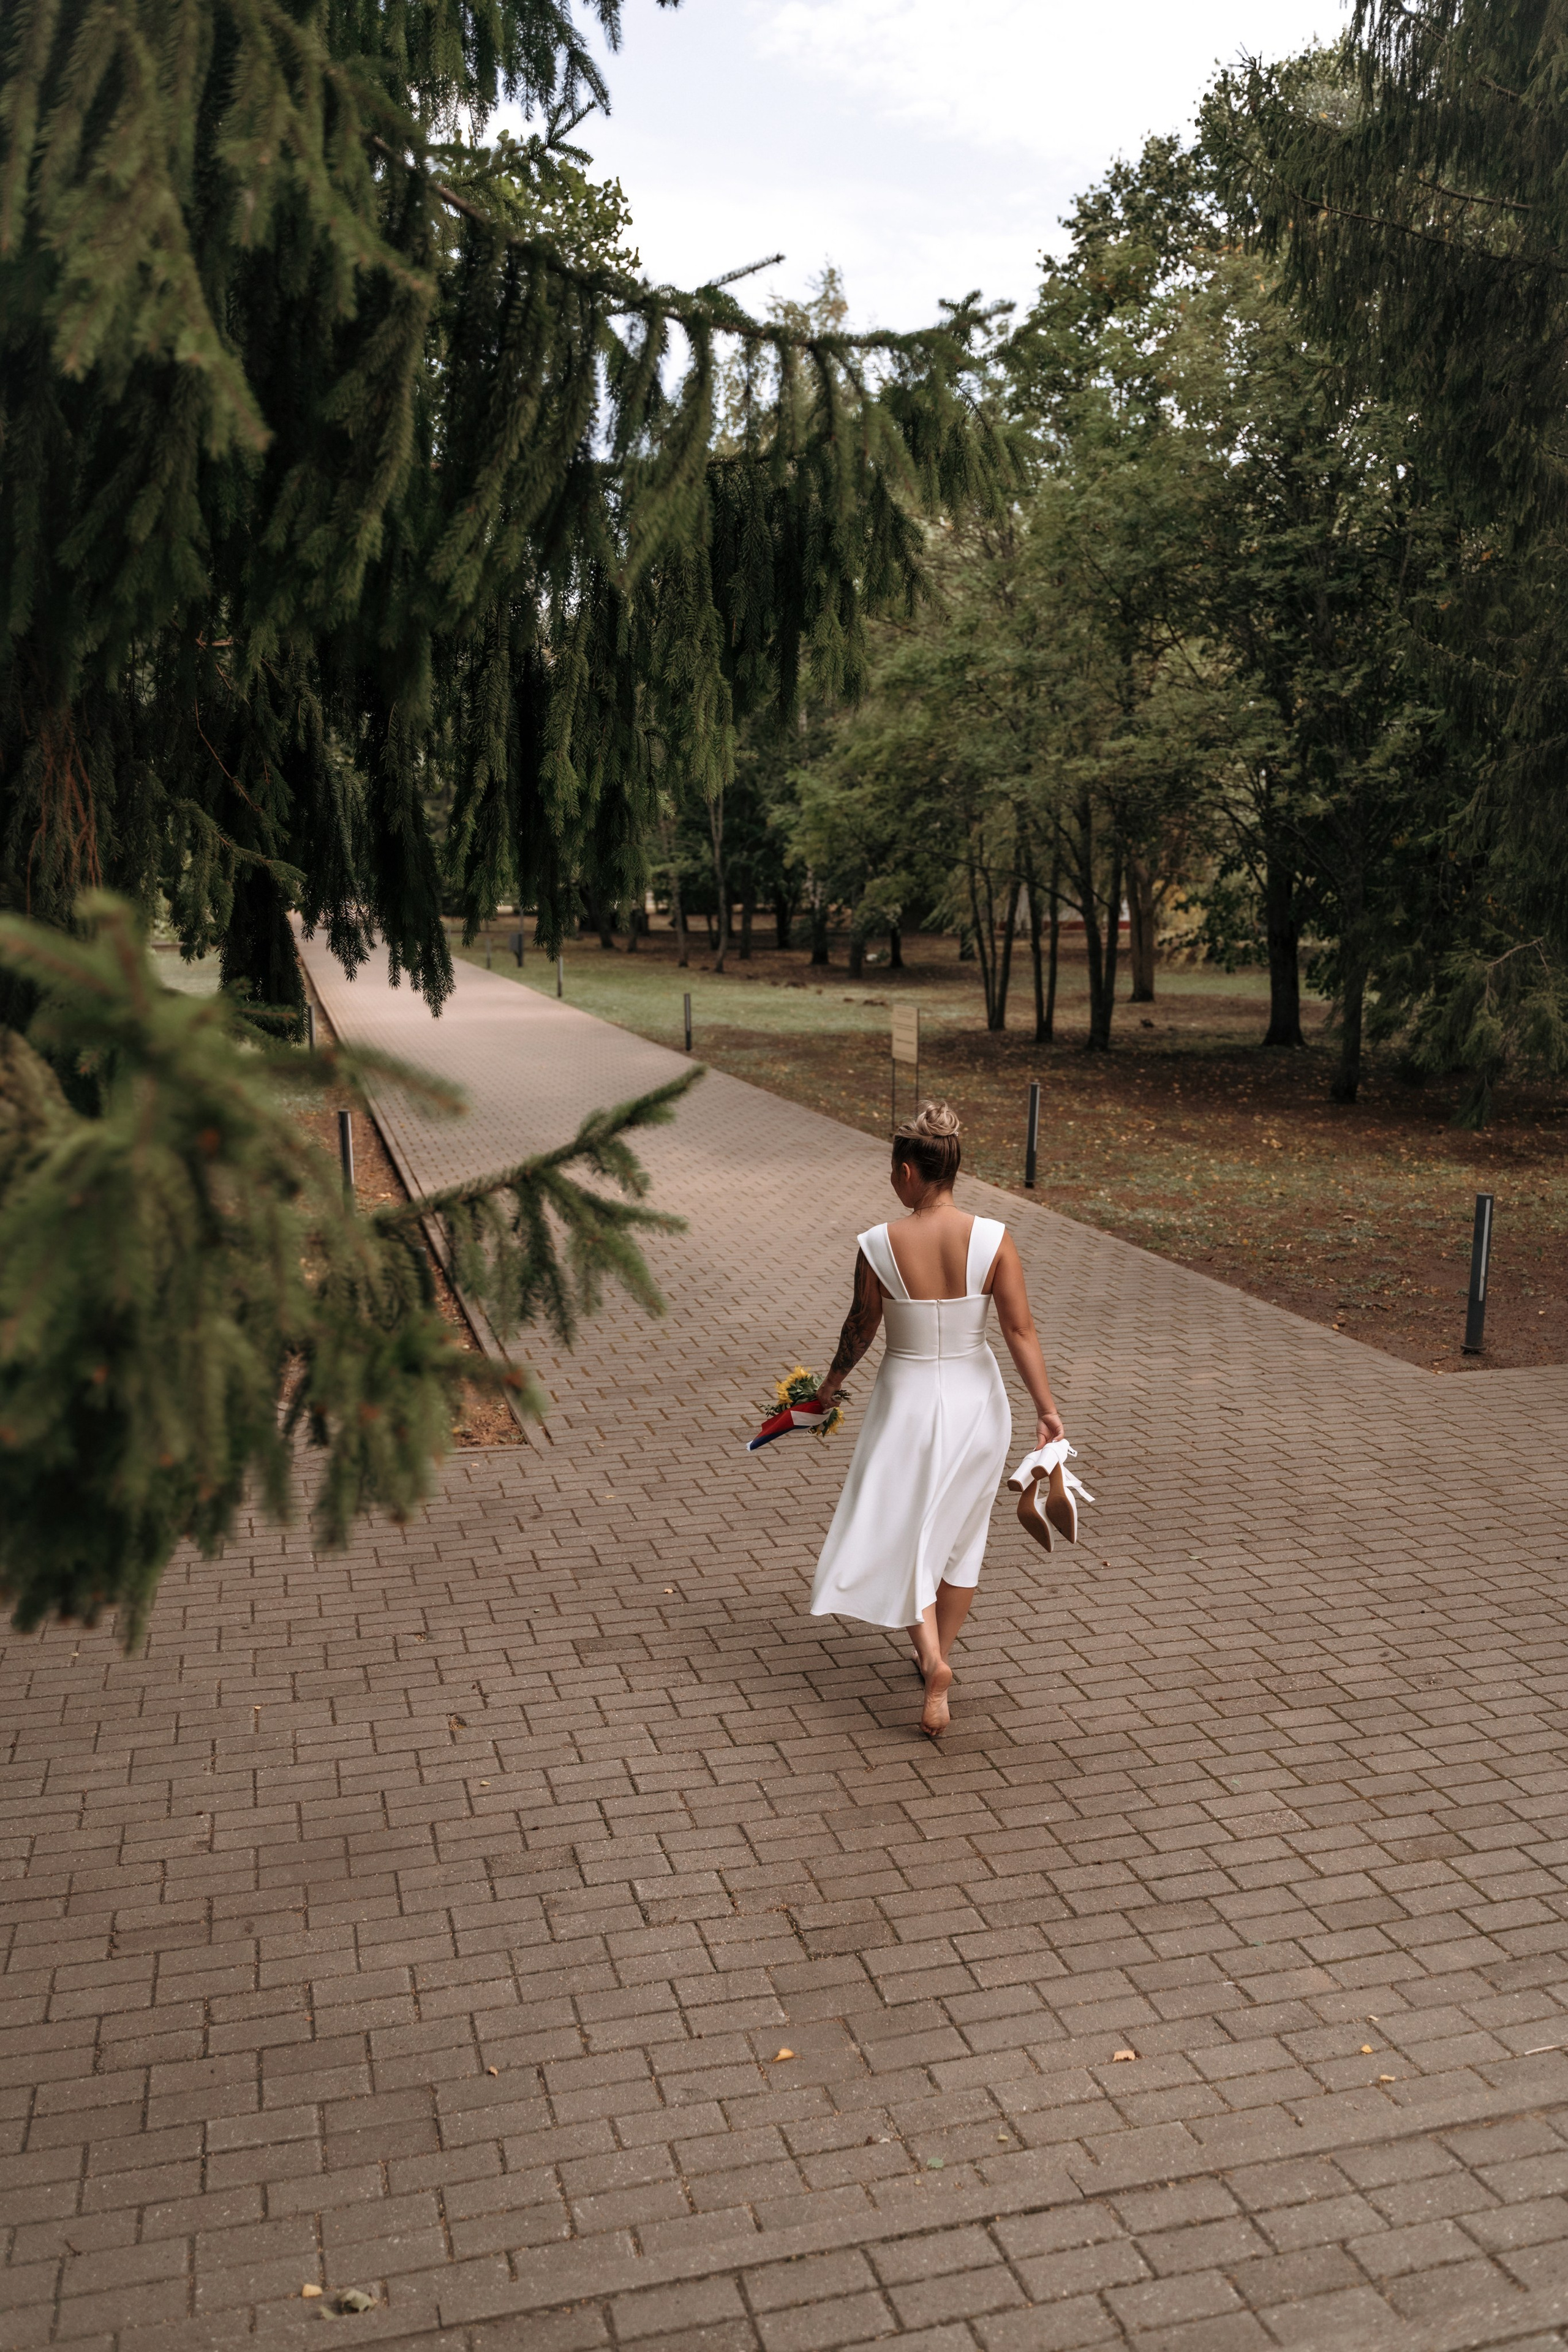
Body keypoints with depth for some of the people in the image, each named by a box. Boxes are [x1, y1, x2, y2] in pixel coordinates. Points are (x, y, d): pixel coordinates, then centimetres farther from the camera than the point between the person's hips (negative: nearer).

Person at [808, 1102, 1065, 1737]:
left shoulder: (879, 1247, -16)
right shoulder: (992, 1239, -14)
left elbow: (861, 1329, -2)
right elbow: (1020, 1330, -12)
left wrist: (832, 1385, 16)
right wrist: (1046, 1408, -5)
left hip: (907, 1401, -2)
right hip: (975, 1400, 2)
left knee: (898, 1533, 10)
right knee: (961, 1534, 20)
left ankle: (933, 1659, -10)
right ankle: (938, 1656, 34)